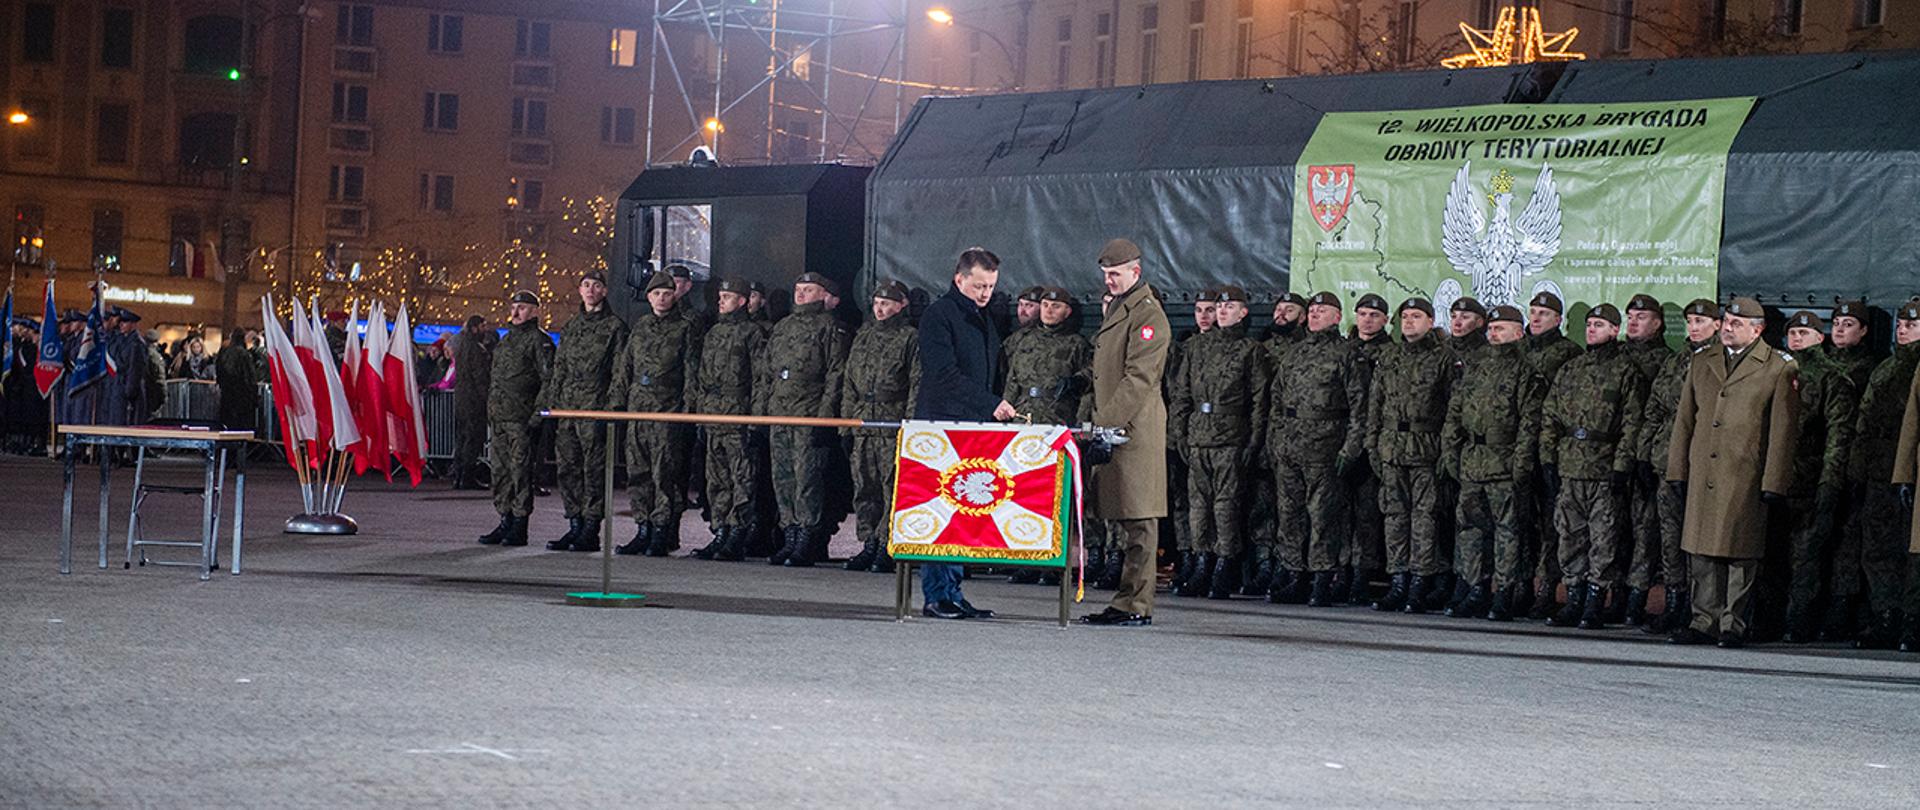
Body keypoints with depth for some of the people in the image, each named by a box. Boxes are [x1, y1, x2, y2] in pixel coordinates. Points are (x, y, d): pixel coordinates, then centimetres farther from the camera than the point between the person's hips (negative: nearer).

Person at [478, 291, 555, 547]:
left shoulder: (538, 340, -4)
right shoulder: (505, 341, 21)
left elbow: (548, 378, -11)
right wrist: (489, 411, 19)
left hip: (521, 417, -8)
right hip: (498, 417, 8)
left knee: (520, 470, -7)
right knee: (500, 468, 10)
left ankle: (520, 527, -4)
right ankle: (505, 521, 17)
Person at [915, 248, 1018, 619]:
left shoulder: (983, 319, 20)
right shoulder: (938, 315, -7)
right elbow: (947, 375, -16)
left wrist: (997, 409, 12)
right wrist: (992, 404, -20)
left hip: (975, 427, 8)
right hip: (941, 425, -8)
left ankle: (951, 592, 8)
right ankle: (937, 595, -5)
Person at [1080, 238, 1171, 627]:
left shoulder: (1148, 315, -10)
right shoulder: (1116, 307, 20)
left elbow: (1139, 378, -18)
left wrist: (1107, 423, -22)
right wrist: (1097, 421, 19)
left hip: (1136, 428, -10)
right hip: (1113, 427, 10)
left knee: (1138, 519, -7)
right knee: (1125, 518, 10)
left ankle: (1136, 605, -6)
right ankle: (1126, 601, 13)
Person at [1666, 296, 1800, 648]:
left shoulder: (1778, 370, 0)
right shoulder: (1703, 366, 15)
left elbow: (1783, 433, -3)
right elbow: (1684, 421, 17)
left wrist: (1773, 483, -7)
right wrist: (1678, 470, 10)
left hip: (1745, 478, -5)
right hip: (1703, 474, 5)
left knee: (1741, 552, -2)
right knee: (1703, 552, 5)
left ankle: (1734, 625, 6)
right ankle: (1705, 622, 11)